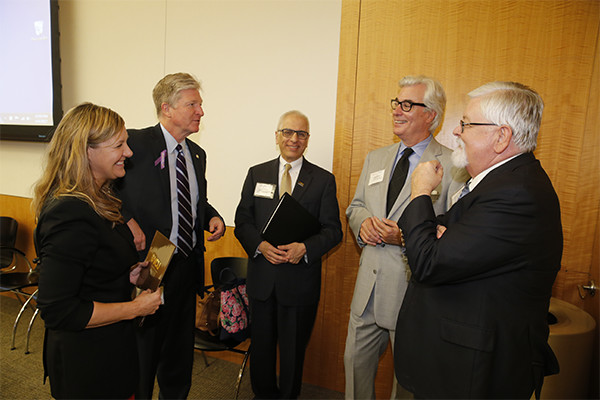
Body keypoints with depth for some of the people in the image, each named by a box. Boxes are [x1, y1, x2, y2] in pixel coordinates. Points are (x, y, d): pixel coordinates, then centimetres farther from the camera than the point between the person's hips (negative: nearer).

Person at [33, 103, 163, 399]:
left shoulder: (95, 200, 3)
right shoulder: (71, 214, -28)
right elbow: (57, 310, -28)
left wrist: (128, 274, 2)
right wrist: (134, 308, -21)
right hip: (87, 362, -9)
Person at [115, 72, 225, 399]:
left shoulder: (197, 154, 10)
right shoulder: (136, 143, -12)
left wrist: (213, 217, 0)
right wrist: (128, 221, -26)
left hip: (186, 265, 7)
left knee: (180, 346, 21)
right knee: (141, 345, 10)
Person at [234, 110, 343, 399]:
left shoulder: (323, 180, 1)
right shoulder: (256, 174, 7)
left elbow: (333, 230, -3)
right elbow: (242, 221, 4)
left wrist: (305, 248, -20)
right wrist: (260, 245, -15)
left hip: (300, 280, -1)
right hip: (262, 277, 2)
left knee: (293, 350, 14)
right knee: (261, 345, 17)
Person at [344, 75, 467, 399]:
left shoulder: (454, 166, -9)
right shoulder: (375, 158, 11)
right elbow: (355, 205, 16)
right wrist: (363, 223, -6)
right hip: (368, 287, 6)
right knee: (356, 362, 21)